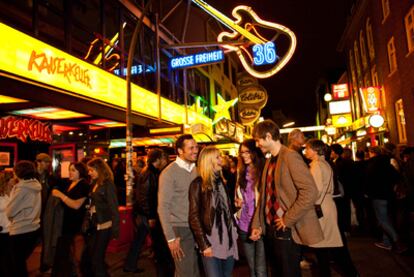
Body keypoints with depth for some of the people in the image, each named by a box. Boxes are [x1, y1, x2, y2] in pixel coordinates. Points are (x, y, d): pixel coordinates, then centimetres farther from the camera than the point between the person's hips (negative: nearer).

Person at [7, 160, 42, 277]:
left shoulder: (22, 188, -18)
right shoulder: (36, 185, 3)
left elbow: (10, 211, -12)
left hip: (21, 231, -7)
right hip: (33, 228, 7)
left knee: (17, 264, 10)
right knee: (21, 261, 24)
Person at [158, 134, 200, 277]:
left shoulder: (195, 170, 8)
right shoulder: (169, 173, -11)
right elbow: (163, 207, -13)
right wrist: (170, 238, -15)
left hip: (197, 229, 6)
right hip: (180, 230, -6)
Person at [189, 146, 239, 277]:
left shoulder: (222, 181, 12)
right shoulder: (198, 184, -7)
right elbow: (194, 217, -10)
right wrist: (204, 245, -14)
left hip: (229, 240, 6)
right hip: (211, 242, -6)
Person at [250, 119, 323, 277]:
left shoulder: (290, 157, -14)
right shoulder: (269, 161, 11)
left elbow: (310, 192, -22)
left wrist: (287, 220, -17)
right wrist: (256, 224, 8)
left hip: (287, 231, -7)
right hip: (270, 229, 8)